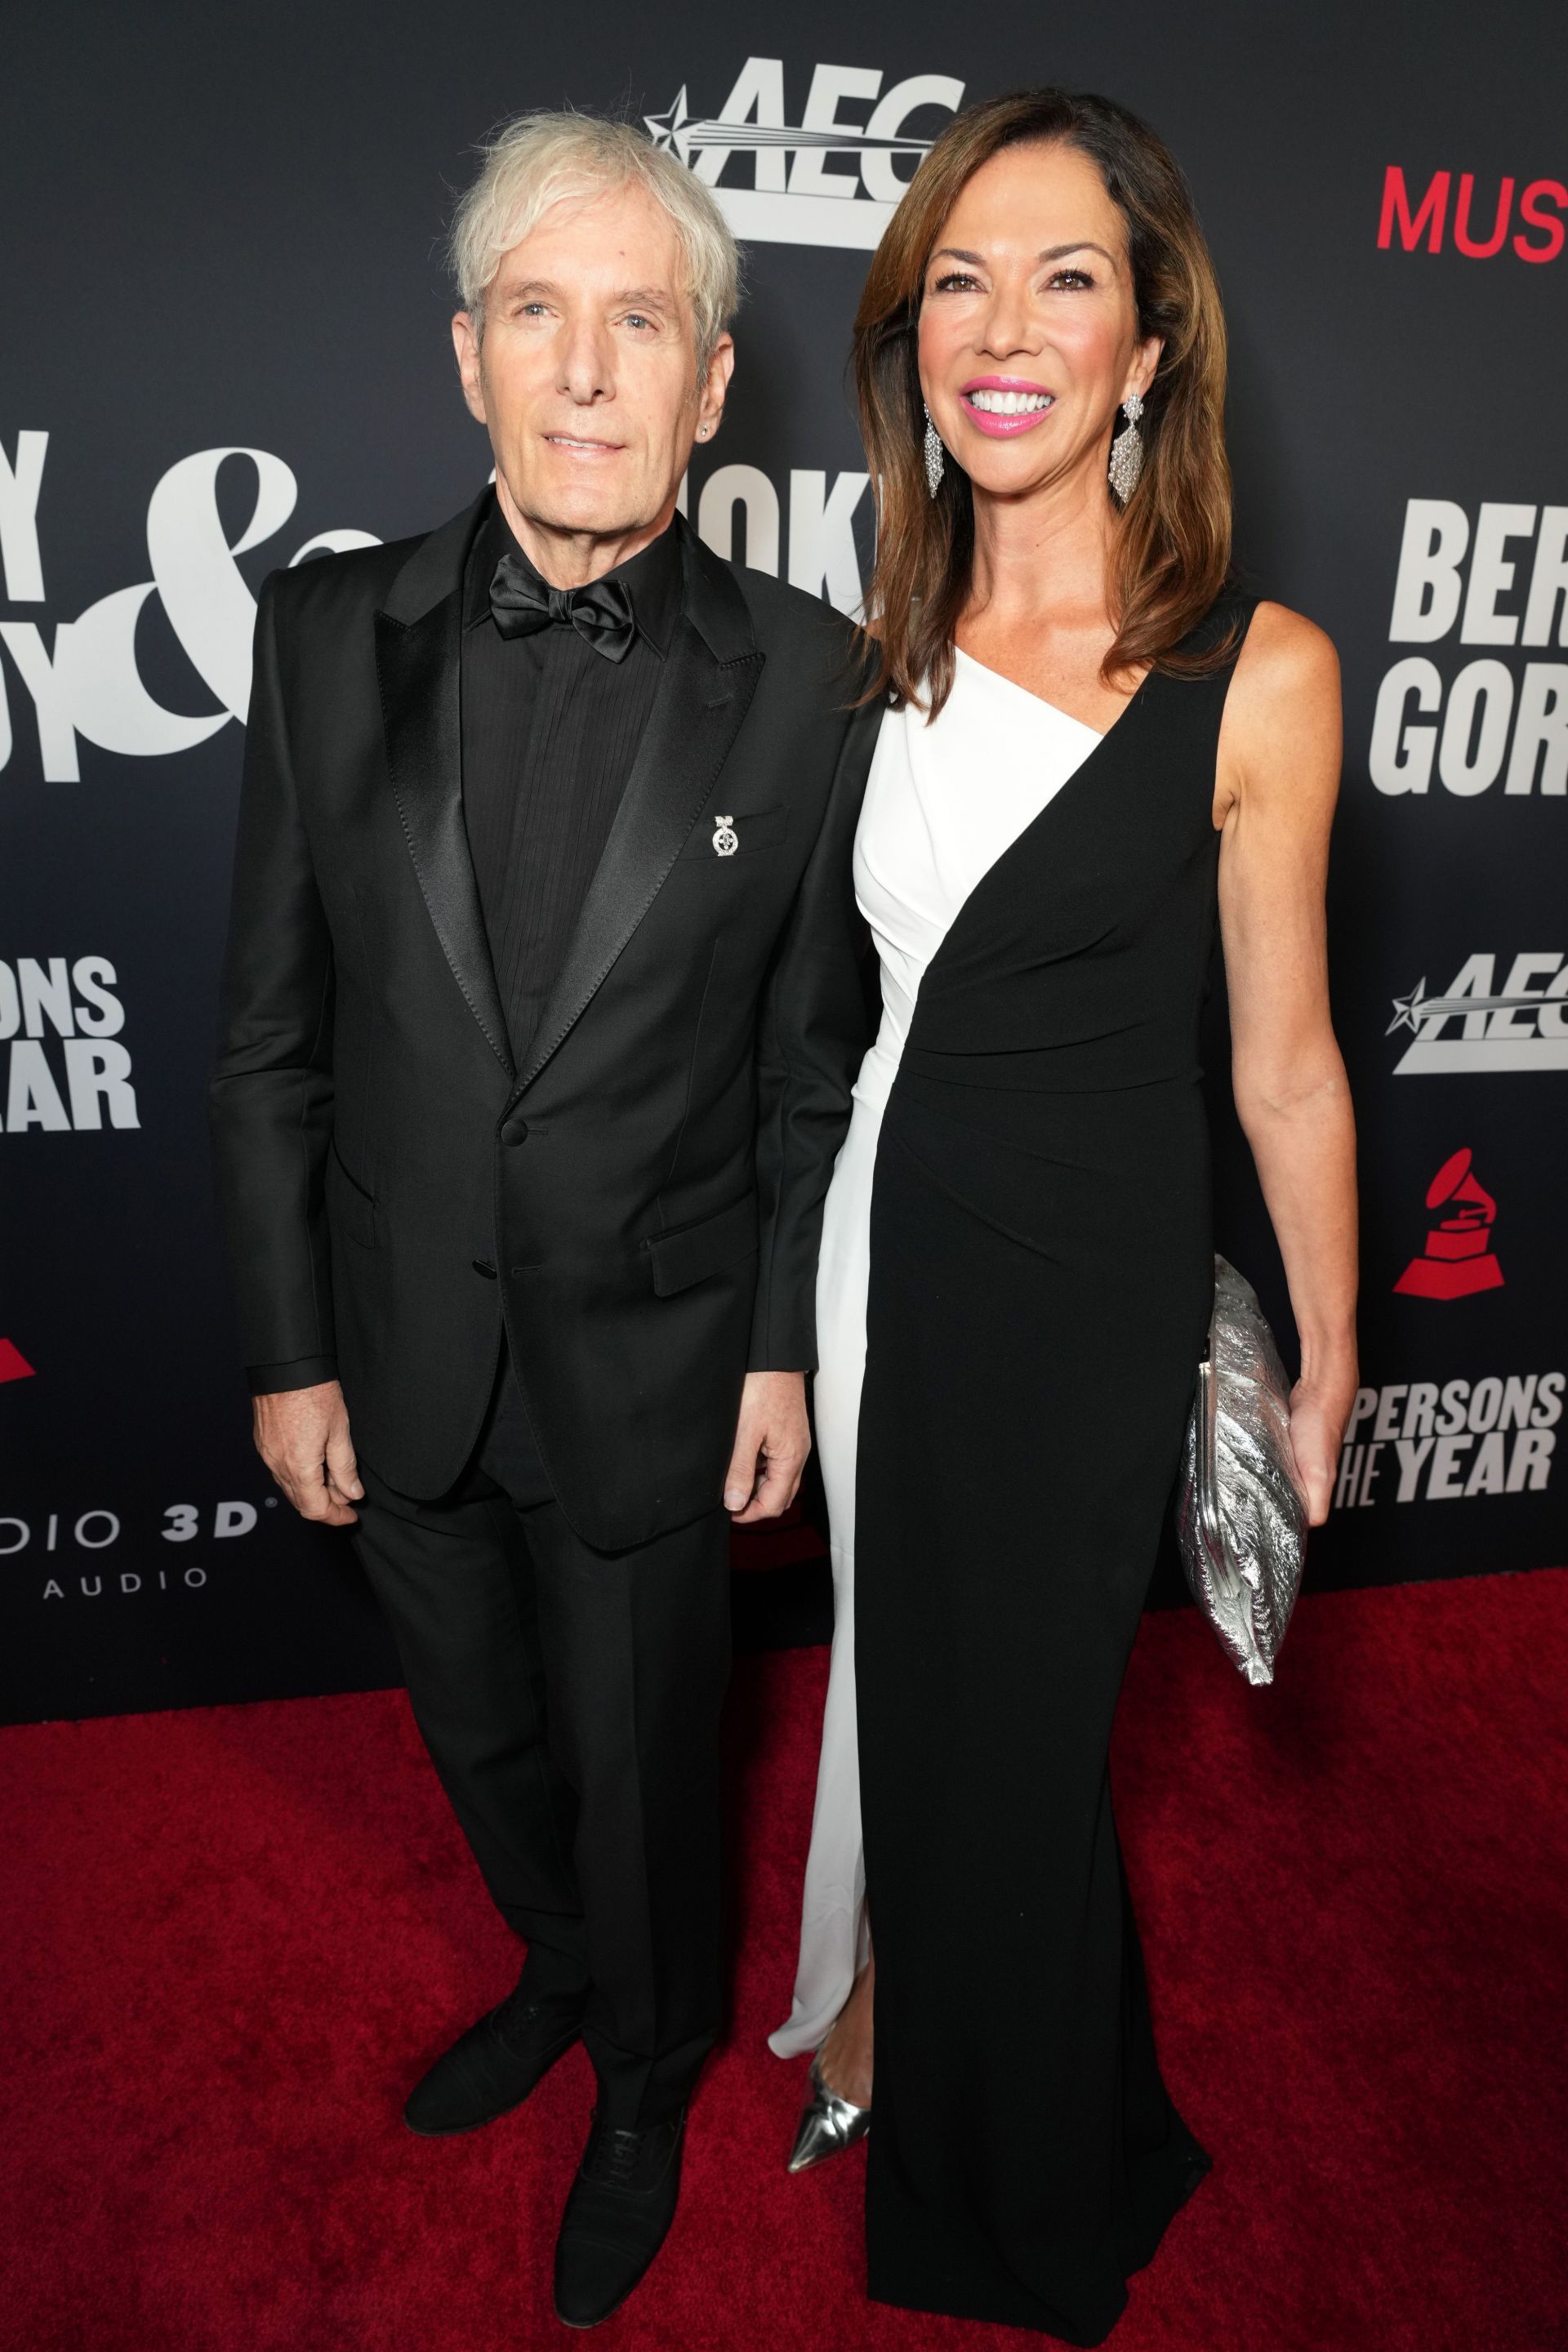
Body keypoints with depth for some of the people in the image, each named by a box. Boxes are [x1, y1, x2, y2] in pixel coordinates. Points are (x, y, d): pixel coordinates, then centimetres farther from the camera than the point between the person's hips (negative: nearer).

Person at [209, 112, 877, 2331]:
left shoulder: (804, 678, -10)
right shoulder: (332, 633, -5)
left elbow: (814, 1061, -3)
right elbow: (271, 1039, -1)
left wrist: (788, 1351, -2)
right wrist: (290, 1352, -1)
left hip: (652, 1365, -2)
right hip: (405, 1356, 3)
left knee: (643, 1769, 18)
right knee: (483, 1738, 25)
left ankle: (649, 2084, 51)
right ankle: (564, 1968, 59)